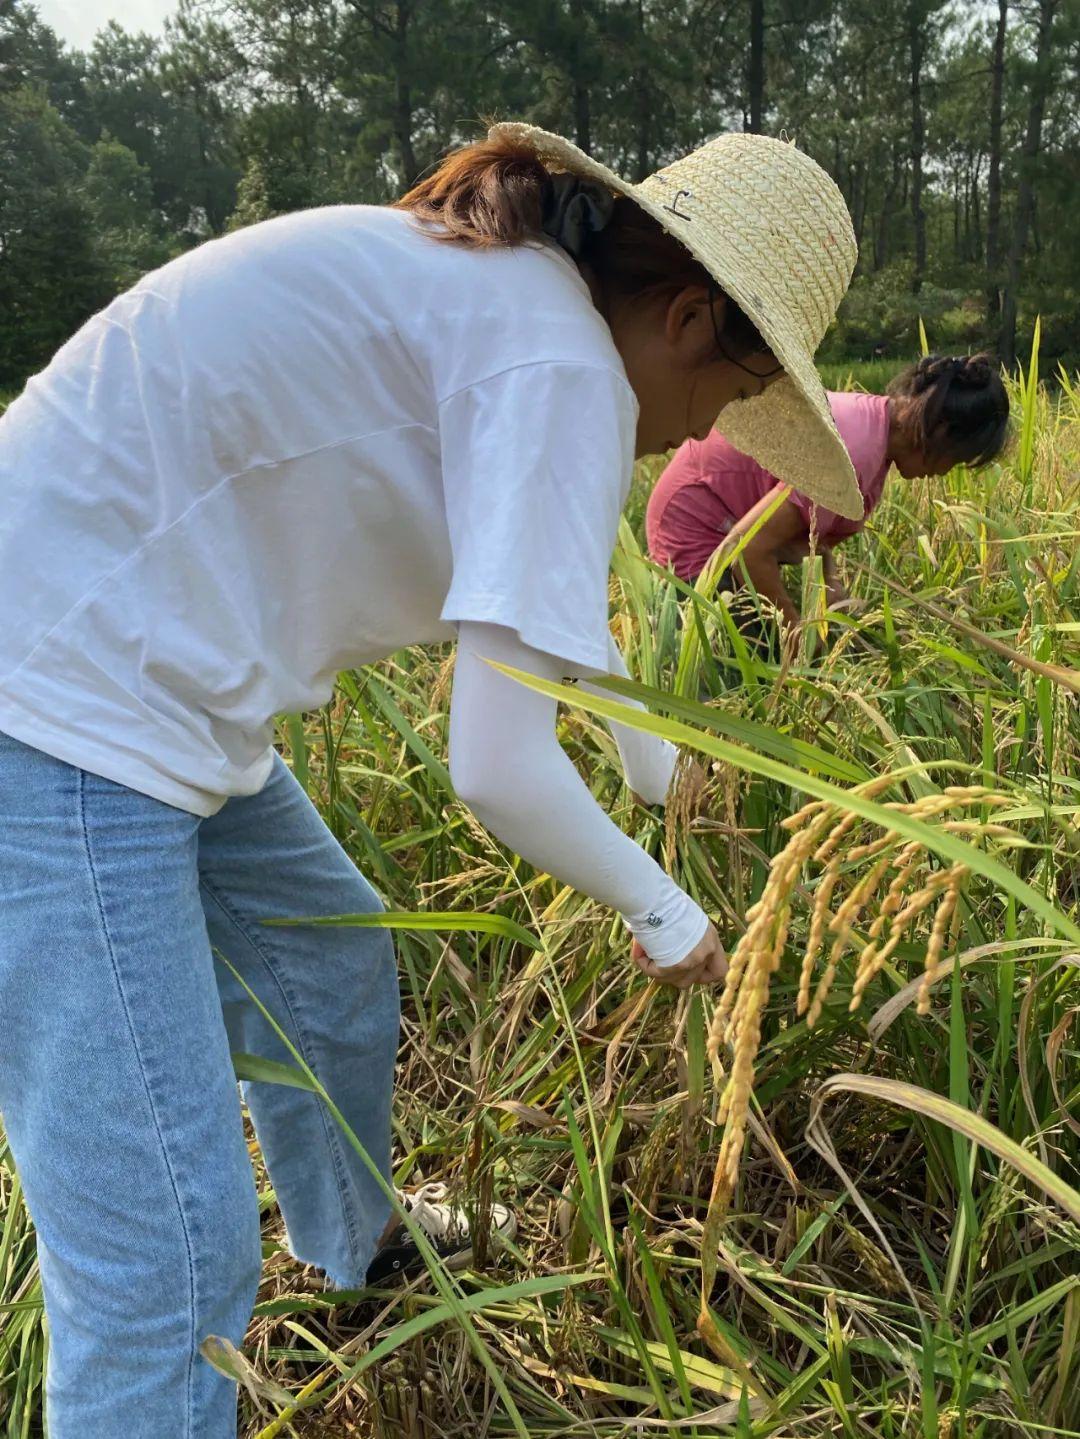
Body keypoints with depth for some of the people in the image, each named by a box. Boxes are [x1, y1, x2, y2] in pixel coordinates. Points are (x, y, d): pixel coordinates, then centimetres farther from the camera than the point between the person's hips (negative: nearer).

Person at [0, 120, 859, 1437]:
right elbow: (499, 768, -22)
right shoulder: (559, 366, -18)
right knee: (169, 1268, -5)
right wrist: (665, 914, -2)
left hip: (116, 689, 10)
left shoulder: (485, 280, 13)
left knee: (334, 967, 27)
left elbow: (553, 588, 28)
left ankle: (356, 1248, 54)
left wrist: (663, 772, 37)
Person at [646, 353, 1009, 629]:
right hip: (696, 528, -9)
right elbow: (747, 550, -35)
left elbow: (809, 521, 2)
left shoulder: (875, 413, -4)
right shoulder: (853, 453, -33)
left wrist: (829, 580, -14)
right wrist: (800, 630, -23)